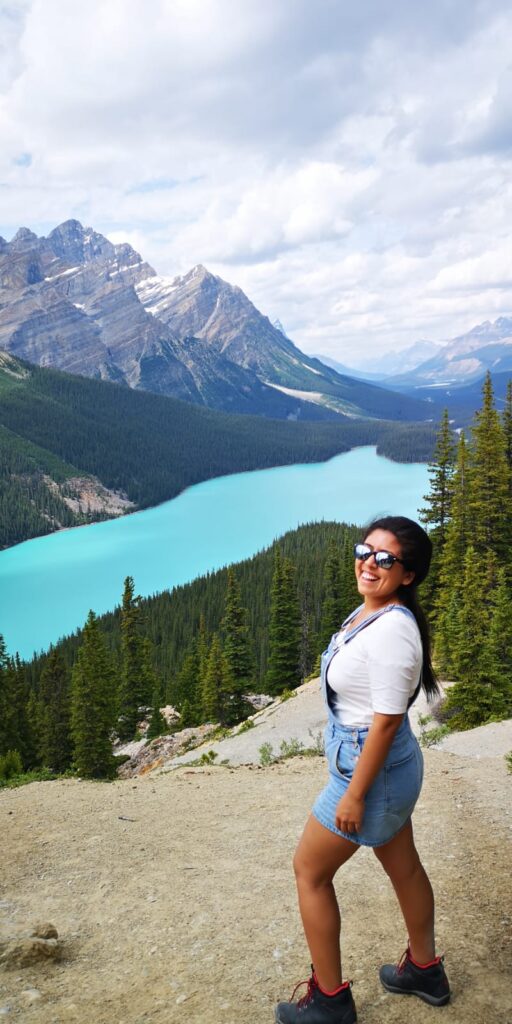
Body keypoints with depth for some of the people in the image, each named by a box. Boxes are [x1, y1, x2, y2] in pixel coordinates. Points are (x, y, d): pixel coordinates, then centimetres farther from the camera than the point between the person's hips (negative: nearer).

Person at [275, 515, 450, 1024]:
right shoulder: (368, 610, 1)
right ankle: (424, 969, 46)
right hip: (392, 763, 9)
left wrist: (354, 795, -20)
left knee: (309, 871, 8)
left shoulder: (392, 630, -29)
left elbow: (386, 720, -26)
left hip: (373, 767, -9)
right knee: (403, 866, 25)